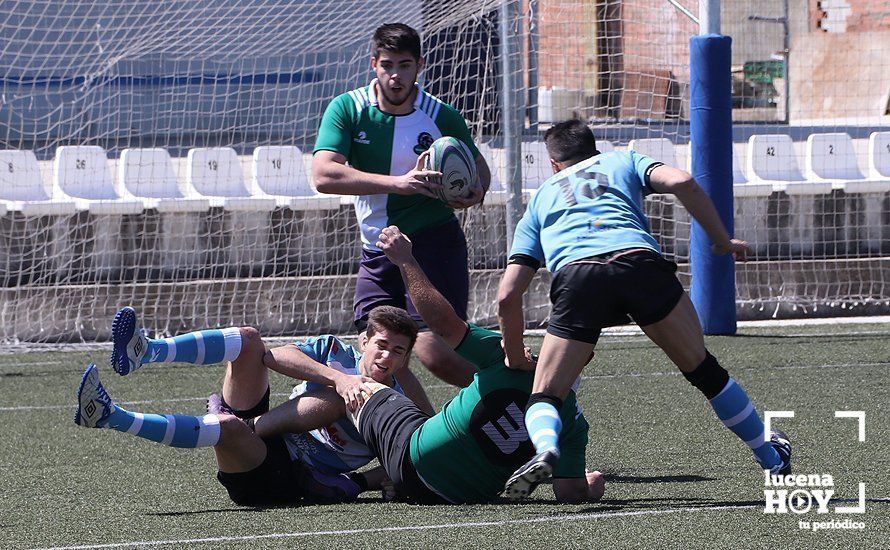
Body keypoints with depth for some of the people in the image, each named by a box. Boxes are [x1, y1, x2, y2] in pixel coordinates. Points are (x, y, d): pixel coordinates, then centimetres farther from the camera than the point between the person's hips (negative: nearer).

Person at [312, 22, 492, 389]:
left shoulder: (441, 117, -4)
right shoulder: (348, 110, -4)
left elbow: (479, 167, 13)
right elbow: (324, 175, -19)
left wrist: (475, 192, -13)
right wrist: (398, 182, -30)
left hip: (434, 244, -3)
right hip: (377, 252, 3)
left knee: (434, 352, -17)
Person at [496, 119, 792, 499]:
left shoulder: (540, 200, 34)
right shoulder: (623, 160, 34)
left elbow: (508, 295, 24)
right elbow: (681, 183, 11)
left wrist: (515, 360, 35)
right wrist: (722, 241, 20)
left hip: (575, 278, 0)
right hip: (640, 263, 0)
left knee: (544, 399, 7)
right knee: (703, 369, 21)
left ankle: (546, 448, -27)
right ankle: (772, 459, 31)